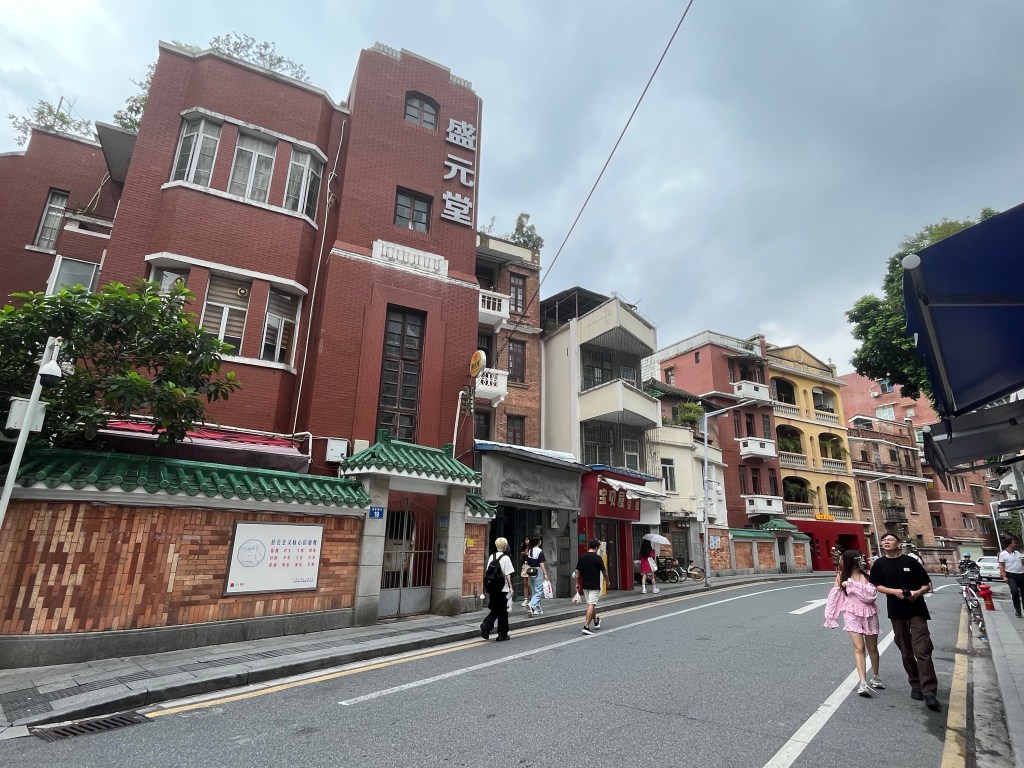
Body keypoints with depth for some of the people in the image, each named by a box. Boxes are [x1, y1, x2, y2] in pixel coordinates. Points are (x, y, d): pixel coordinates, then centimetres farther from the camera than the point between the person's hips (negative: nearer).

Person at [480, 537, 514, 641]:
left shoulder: (491, 557, 4)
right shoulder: (506, 558, -10)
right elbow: (507, 575, -11)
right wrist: (510, 586, -3)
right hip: (503, 588, -4)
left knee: (494, 610, 16)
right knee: (503, 611, 8)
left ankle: (486, 625, -7)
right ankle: (503, 634, 16)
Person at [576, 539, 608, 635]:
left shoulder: (582, 557, 1)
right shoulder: (598, 558, -12)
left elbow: (577, 572, 5)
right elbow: (604, 572, -2)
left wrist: (577, 584, 16)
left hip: (584, 585, 6)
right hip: (594, 586, -6)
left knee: (591, 604, 20)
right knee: (591, 605, -6)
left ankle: (596, 622, 37)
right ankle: (586, 627, -12)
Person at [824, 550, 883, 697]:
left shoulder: (867, 575, 1)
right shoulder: (841, 576, -2)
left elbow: (872, 594, -12)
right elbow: (835, 596, 1)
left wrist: (852, 584, -19)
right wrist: (830, 616, -1)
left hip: (869, 614, 2)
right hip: (852, 614, -2)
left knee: (872, 648, 15)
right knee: (859, 648, -12)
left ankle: (875, 678, 35)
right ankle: (863, 684, -12)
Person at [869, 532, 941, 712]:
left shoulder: (911, 561, -2)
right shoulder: (879, 564, 3)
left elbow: (927, 585, 2)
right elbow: (878, 586, 2)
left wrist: (917, 592, -18)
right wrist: (895, 591, -15)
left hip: (916, 611, -2)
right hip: (897, 612, 2)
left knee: (922, 651, -9)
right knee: (906, 652, 11)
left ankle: (929, 693, -9)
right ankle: (916, 685, 26)